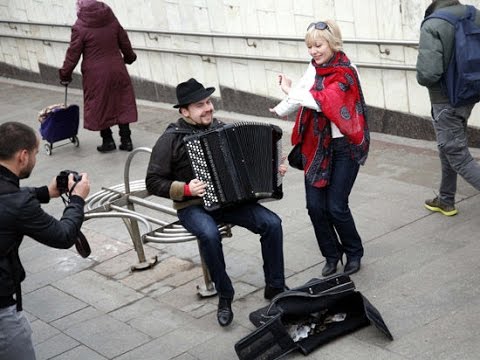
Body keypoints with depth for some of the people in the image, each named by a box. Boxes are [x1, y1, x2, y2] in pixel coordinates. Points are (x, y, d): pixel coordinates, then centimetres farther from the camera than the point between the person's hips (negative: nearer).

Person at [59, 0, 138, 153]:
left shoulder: (80, 28, -12)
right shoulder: (112, 20, 1)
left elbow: (73, 54, -8)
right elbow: (125, 43, 11)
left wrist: (65, 74, 4)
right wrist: (129, 57, 30)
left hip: (95, 74, -4)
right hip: (117, 71, 4)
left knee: (100, 107, 11)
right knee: (122, 105, 11)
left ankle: (108, 141, 17)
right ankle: (126, 140, 15)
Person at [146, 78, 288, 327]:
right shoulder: (171, 139, -8)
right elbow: (153, 182, -6)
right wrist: (185, 189, -19)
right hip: (193, 206, -4)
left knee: (272, 223, -17)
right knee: (210, 235, -36)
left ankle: (275, 287, -3)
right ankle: (225, 296, -15)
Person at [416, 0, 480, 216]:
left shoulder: (432, 26, -22)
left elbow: (427, 73, -29)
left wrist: (422, 78, -7)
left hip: (445, 102, -8)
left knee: (458, 157, 1)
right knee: (449, 149, 23)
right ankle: (446, 200, 36)